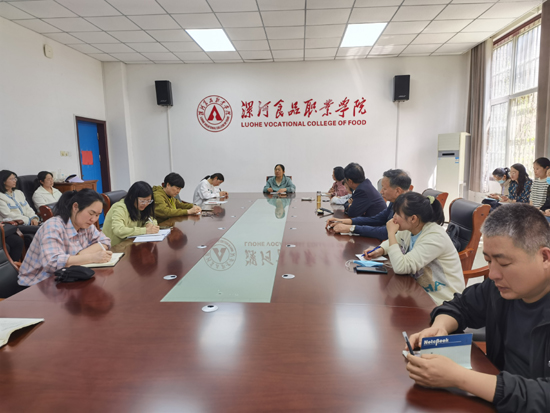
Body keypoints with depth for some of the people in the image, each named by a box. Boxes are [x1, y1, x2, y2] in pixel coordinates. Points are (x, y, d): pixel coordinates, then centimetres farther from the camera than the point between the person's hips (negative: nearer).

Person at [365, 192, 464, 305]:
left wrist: (391, 232, -24)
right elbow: (392, 242, 20)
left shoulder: (435, 237, -25)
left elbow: (400, 267, -33)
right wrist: (380, 250, -3)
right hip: (420, 289, 7)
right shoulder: (409, 229, -2)